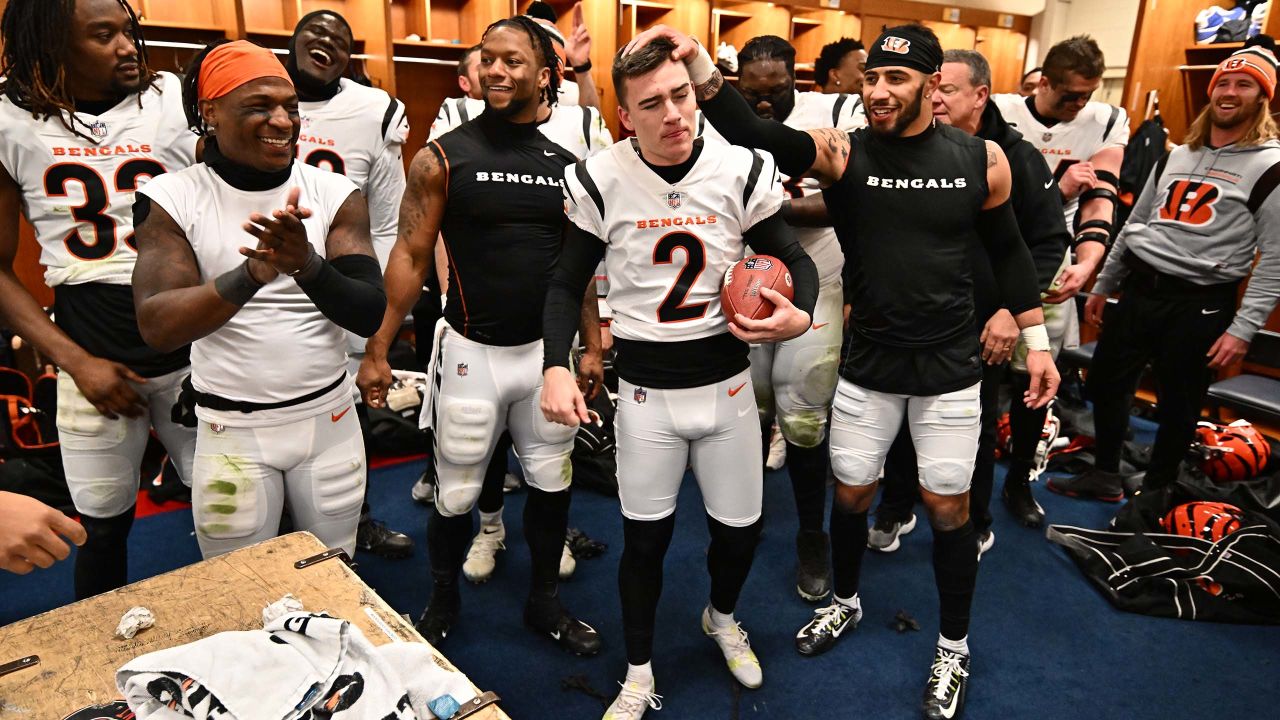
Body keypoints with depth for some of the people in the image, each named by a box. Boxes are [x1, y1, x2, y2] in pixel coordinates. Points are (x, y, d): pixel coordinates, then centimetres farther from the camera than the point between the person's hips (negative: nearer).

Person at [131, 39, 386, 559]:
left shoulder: (335, 194, -6)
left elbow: (370, 315, -14)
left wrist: (307, 264, -33)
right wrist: (254, 271, -35)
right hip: (232, 430, -1)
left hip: (329, 419, 1)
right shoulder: (171, 199, -8)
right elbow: (157, 328, -19)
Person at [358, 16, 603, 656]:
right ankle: (442, 602, 36)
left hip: (548, 350, 4)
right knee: (456, 494, 10)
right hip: (473, 354, -3)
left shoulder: (566, 164, 4)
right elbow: (410, 257, -6)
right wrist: (376, 350, -9)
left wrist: (593, 346, 6)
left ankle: (544, 601, 36)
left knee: (551, 482, 14)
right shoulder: (441, 158, -6)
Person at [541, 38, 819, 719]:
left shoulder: (743, 171, -7)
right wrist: (556, 367, -13)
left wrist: (799, 315, -18)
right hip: (645, 392, -1)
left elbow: (795, 260, 3)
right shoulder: (599, 180, -8)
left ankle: (721, 618, 49)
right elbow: (567, 283, 0)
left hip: (727, 381, 2)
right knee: (645, 537, 8)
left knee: (740, 528, 13)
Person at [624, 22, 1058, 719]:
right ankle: (844, 603, 42)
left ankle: (953, 648, 31)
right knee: (851, 493, 13)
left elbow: (1008, 252, 8)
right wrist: (696, 61, -39)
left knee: (948, 506, 8)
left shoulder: (981, 158, -4)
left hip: (949, 368, 0)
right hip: (867, 363, 0)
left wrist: (1037, 340, 7)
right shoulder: (840, 152, -8)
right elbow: (750, 134, -24)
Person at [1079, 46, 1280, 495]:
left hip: (1200, 305, -6)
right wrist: (1103, 286, 17)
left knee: (1178, 408, 7)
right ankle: (1105, 475, 30)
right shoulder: (1176, 155, 13)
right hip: (1137, 290, 6)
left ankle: (1154, 495, 25)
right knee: (1105, 384, 12)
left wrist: (1243, 329, -15)